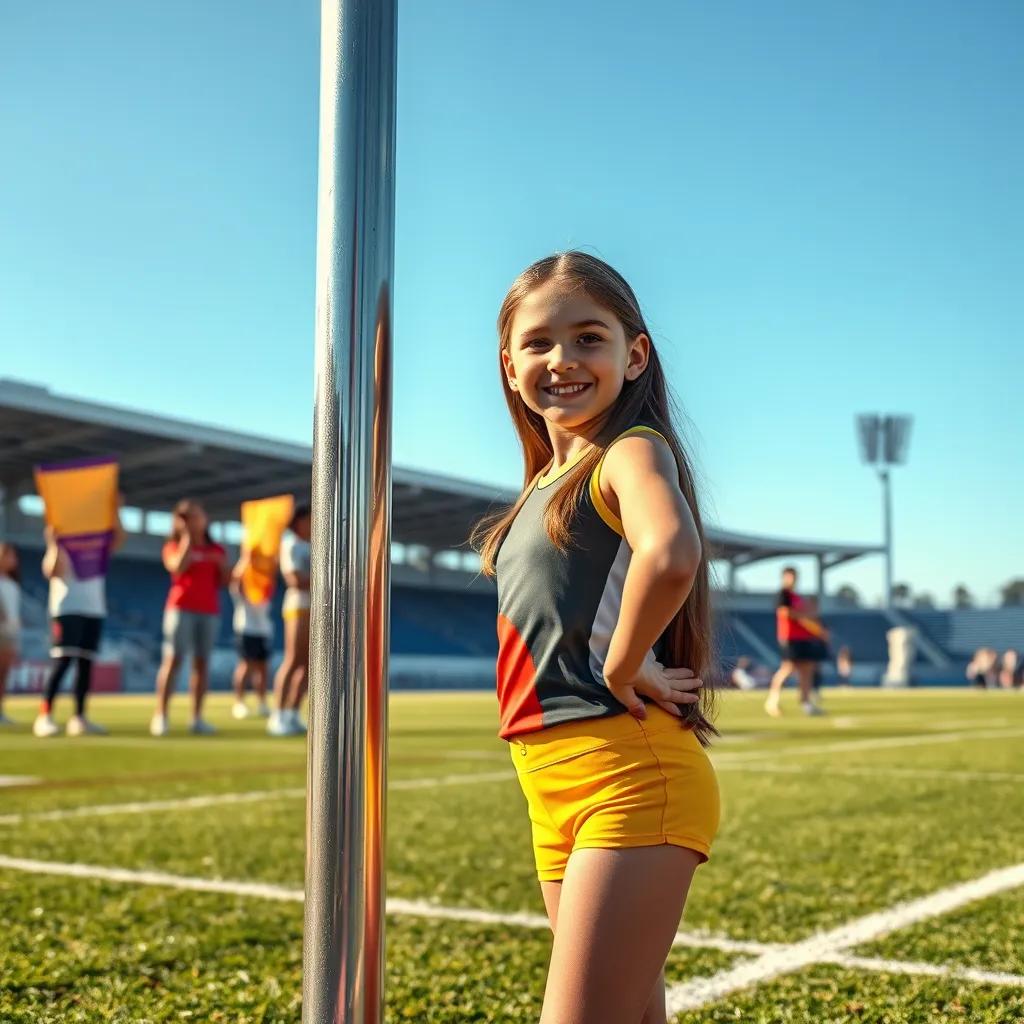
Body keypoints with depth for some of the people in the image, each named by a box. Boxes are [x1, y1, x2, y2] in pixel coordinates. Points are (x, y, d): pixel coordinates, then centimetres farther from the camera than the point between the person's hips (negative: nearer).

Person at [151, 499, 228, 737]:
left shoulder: (216, 550, 15)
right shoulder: (174, 546, 6)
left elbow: (224, 582, 13)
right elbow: (177, 568, -15)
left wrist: (222, 564, -5)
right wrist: (187, 538, -10)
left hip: (210, 611, 4)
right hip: (181, 608, -3)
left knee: (202, 662, 0)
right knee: (174, 659, -12)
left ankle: (197, 718, 2)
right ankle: (160, 716, -14)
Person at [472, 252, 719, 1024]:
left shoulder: (630, 451, -8)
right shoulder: (546, 483, 17)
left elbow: (670, 554, -30)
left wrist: (621, 671, -18)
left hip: (630, 777, -9)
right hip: (556, 790, 9)